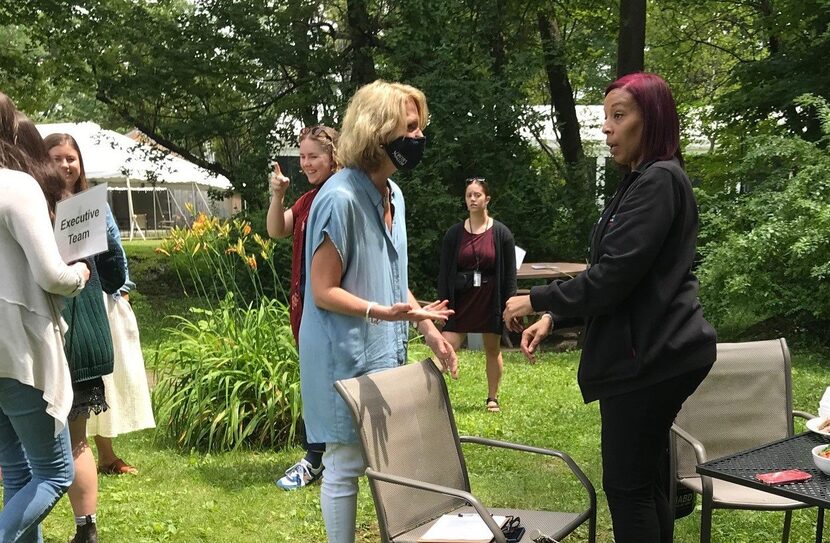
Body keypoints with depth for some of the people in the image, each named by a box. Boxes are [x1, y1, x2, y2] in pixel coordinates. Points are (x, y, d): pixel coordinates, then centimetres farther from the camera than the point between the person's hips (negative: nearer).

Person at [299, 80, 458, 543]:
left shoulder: (394, 194, 8)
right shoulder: (341, 199, -19)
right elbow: (323, 292, -18)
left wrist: (427, 327, 9)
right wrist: (383, 312, -30)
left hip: (386, 350, 8)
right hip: (346, 355, -8)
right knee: (346, 463, 3)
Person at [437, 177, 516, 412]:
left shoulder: (501, 233, -3)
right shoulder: (454, 233, 1)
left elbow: (510, 274, -1)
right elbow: (444, 272, 2)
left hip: (491, 300, -1)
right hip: (461, 299, 1)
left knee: (493, 349, 11)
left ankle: (493, 398, 24)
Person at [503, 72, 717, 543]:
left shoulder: (659, 180, -17)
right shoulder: (643, 181, 16)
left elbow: (613, 276, -21)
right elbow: (613, 271, 18)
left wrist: (537, 300, -9)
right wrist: (553, 317, 10)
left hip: (650, 355, -10)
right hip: (654, 350, 10)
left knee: (627, 484, -2)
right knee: (647, 478, 17)